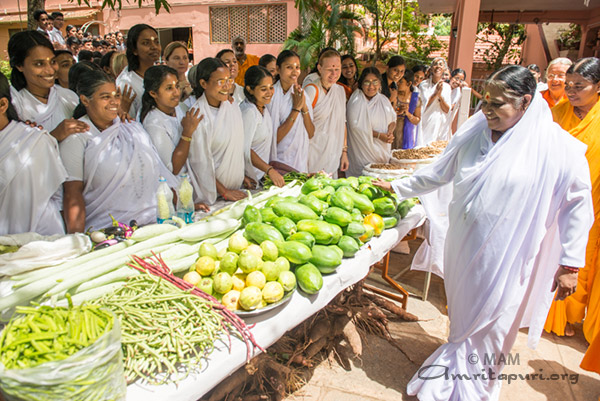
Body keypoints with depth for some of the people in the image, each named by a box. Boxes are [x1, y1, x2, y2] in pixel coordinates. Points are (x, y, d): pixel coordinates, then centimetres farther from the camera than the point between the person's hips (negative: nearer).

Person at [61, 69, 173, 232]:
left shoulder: (134, 128, 17)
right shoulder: (76, 137, 2)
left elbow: (159, 172, 17)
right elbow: (73, 193, -4)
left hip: (152, 223, 4)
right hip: (106, 230, -4)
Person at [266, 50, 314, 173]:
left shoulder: (301, 93, 6)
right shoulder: (271, 94, -10)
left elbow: (310, 134, 1)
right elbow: (275, 138, -16)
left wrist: (304, 107, -12)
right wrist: (296, 108, -15)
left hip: (301, 162, 5)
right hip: (278, 162, -4)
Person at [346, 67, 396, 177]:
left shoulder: (384, 100, 10)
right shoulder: (356, 101, -10)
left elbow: (393, 120, 16)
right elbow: (356, 126, -17)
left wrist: (390, 131, -8)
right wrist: (379, 135, -19)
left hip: (383, 151, 6)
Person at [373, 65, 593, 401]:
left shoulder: (559, 147, -12)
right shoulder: (474, 132, 1)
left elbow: (578, 206, -6)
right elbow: (438, 173, 11)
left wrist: (570, 264, -5)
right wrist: (397, 186, 10)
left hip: (506, 257, -4)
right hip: (464, 248, 4)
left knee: (488, 326, 9)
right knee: (465, 319, 19)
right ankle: (457, 368, 41)